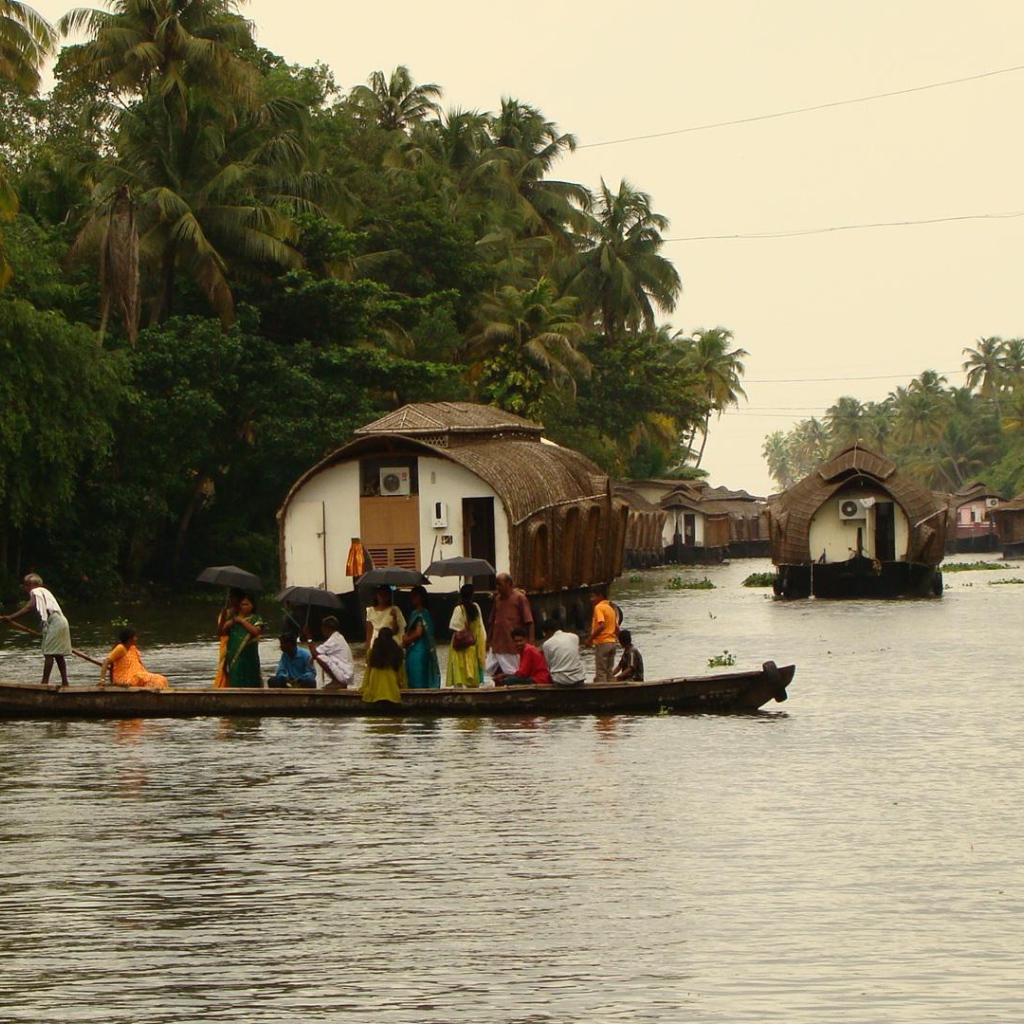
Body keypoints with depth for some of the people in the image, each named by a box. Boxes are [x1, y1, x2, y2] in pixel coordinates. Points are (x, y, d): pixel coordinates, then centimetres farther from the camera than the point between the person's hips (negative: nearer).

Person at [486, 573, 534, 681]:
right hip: (496, 646, 6)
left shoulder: (520, 598, -5)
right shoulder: (497, 599, 12)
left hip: (513, 647, -6)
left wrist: (530, 643, -13)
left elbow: (529, 622, -7)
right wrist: (489, 639, 14)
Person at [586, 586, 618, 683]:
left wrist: (590, 638, -17)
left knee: (600, 673, -6)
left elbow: (601, 626, -23)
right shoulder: (611, 608, 16)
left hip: (602, 643, -8)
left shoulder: (599, 607, -10)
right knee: (609, 672, 11)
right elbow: (617, 628, 16)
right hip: (612, 642, 8)